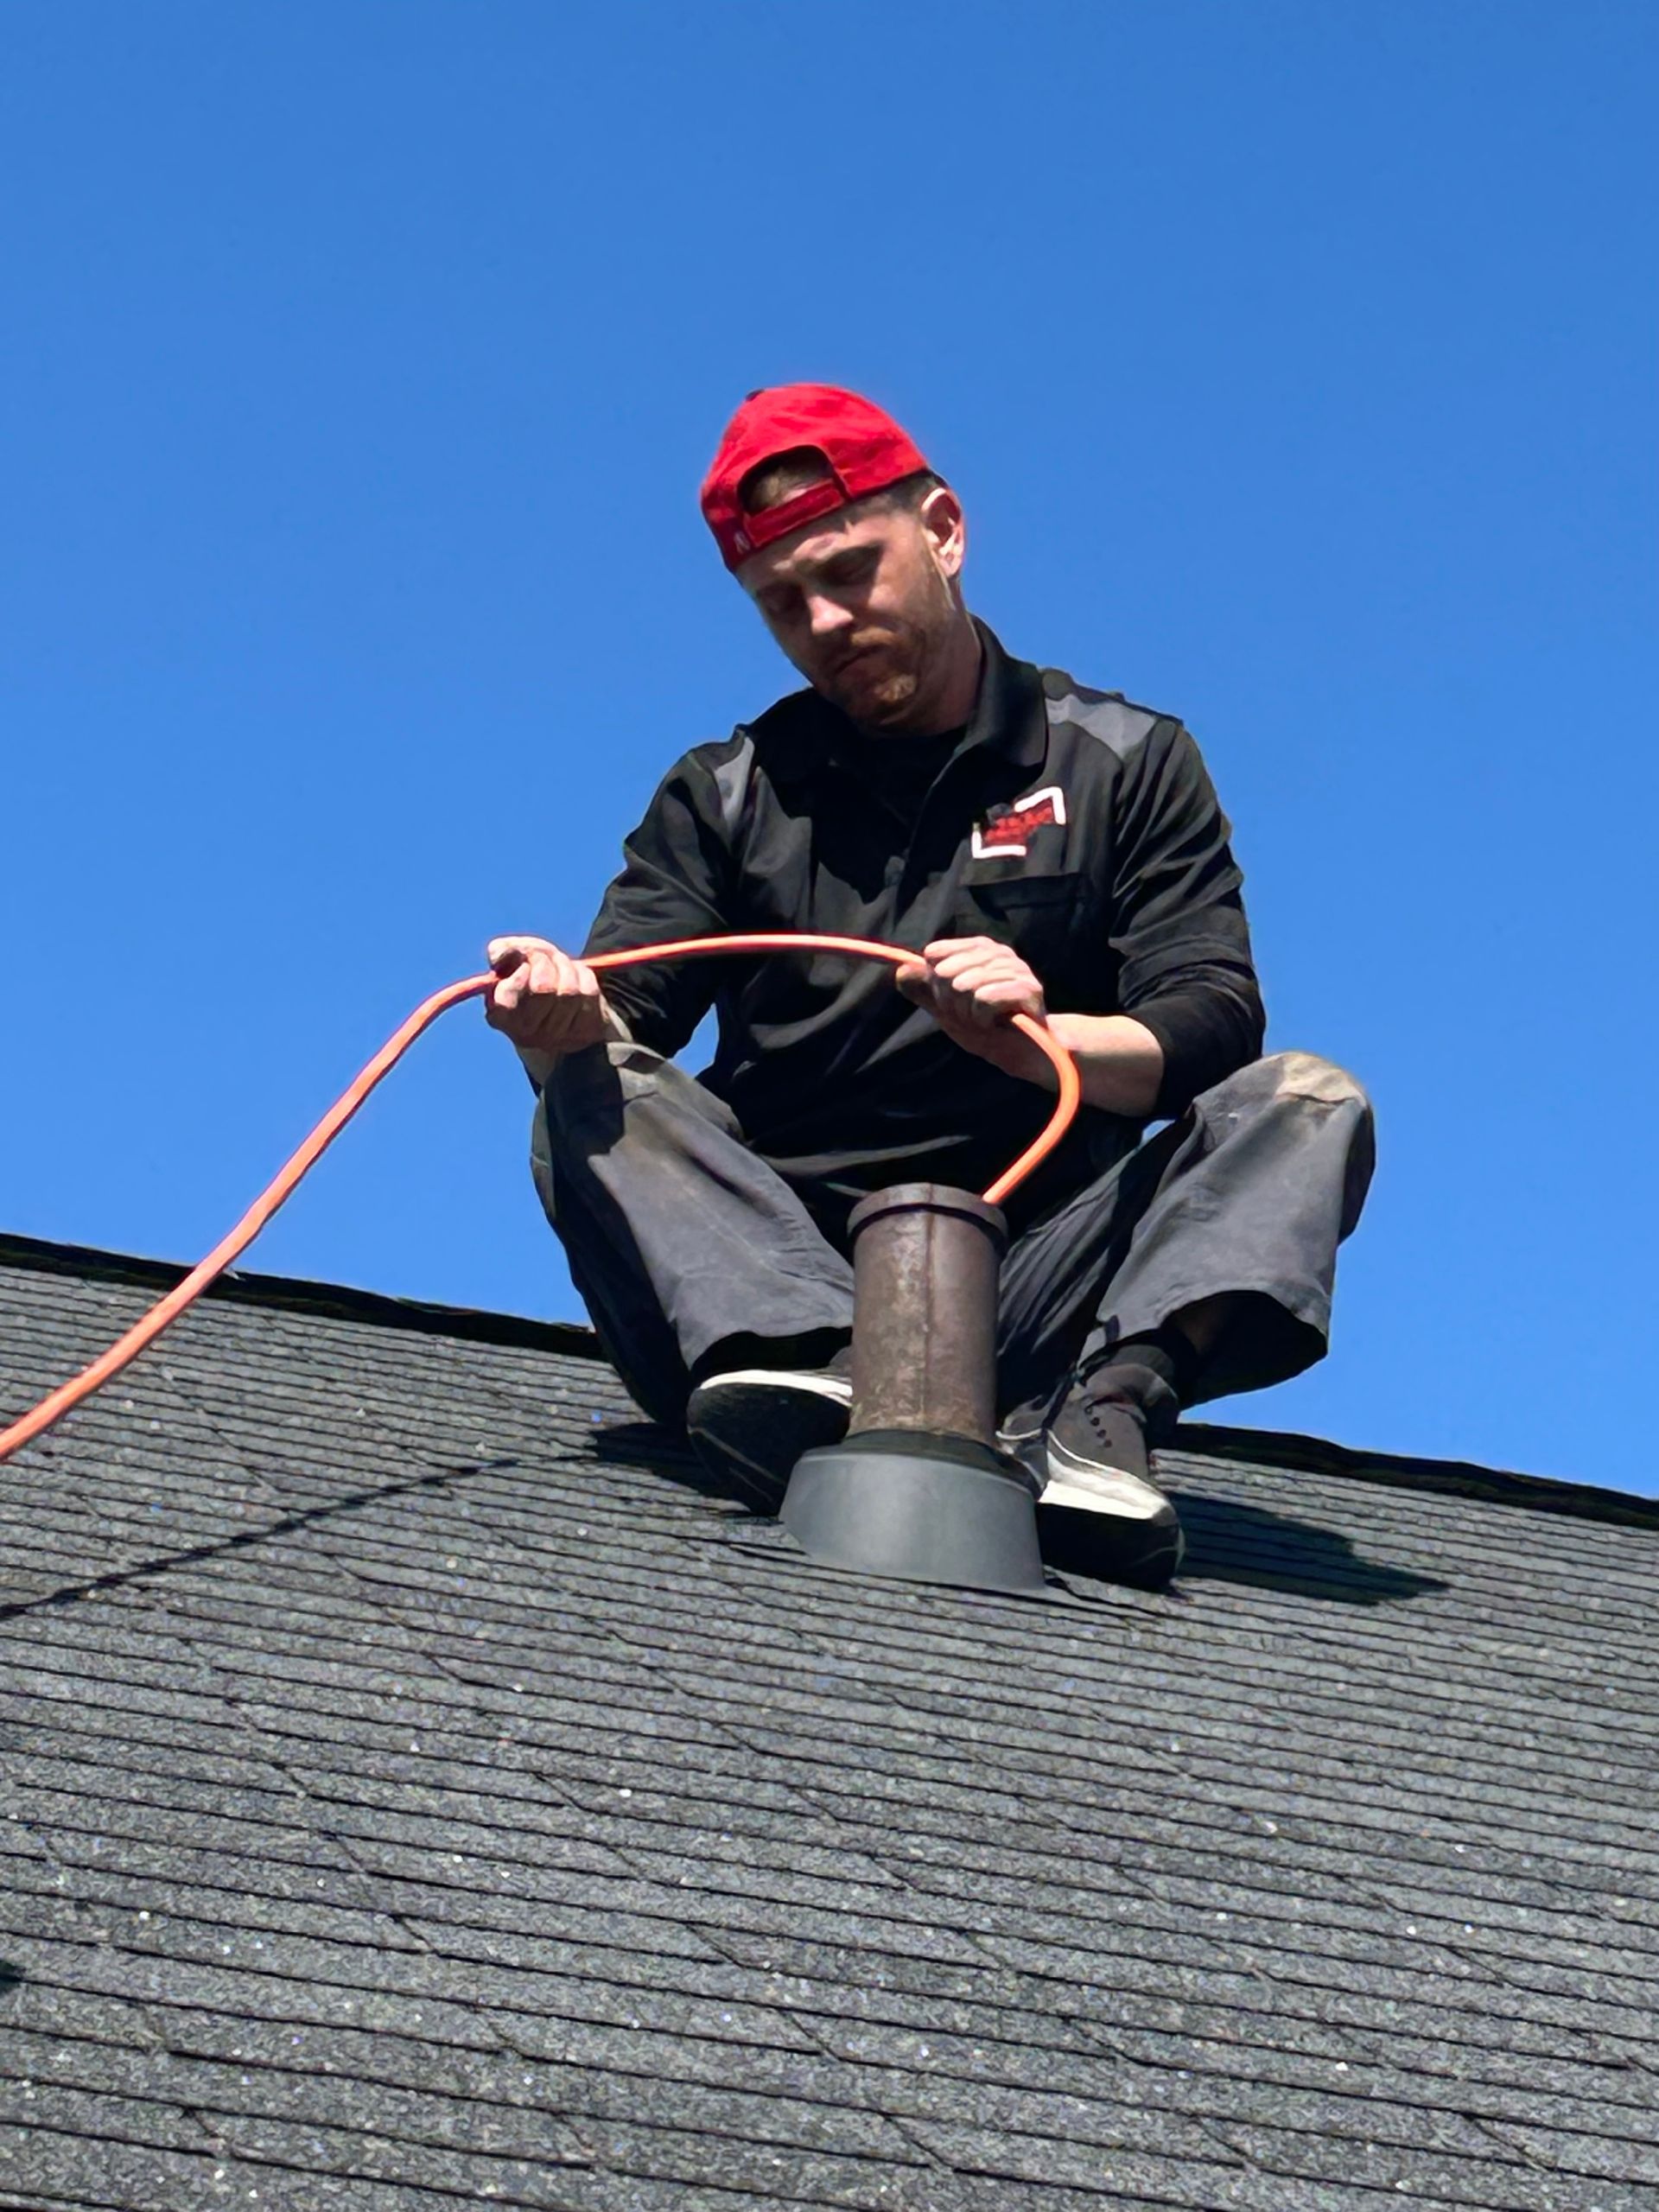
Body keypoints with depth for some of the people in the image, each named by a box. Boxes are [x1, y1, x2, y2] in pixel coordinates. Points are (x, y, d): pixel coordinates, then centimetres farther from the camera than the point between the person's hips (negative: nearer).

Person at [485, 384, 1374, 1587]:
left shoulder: (1127, 765, 12)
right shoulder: (728, 796, 17)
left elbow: (1213, 1027, -2)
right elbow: (622, 1024, 2)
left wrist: (1043, 1039, -24)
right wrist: (561, 1023, -24)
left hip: (1035, 1281, -1)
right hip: (781, 1271, 1)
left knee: (1308, 1106, -19)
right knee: (597, 1103, -23)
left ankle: (1101, 1410, -42)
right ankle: (812, 1373, -48)